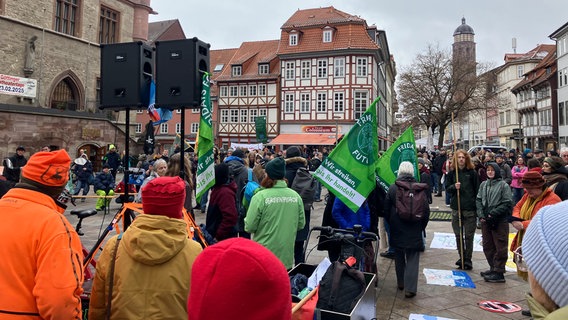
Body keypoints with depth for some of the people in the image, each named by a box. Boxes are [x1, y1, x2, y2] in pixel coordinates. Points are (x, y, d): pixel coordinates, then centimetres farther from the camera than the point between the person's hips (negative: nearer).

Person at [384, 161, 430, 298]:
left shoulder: (392, 188, -7)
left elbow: (386, 210, -1)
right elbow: (426, 210, -4)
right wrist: (422, 226, 10)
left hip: (397, 230, 2)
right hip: (414, 230, -1)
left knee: (399, 257, 17)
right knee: (412, 259, 3)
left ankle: (401, 283, 28)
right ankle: (410, 288, -2)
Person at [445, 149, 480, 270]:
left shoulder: (472, 173, -1)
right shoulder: (452, 173, 6)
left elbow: (477, 190, 0)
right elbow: (447, 188, 7)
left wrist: (477, 206, -5)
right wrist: (454, 187, -15)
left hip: (470, 208, -3)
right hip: (456, 207, 3)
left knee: (469, 235, 2)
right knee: (458, 235, 9)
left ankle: (468, 260, 12)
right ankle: (461, 258, 21)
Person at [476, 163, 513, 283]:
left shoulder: (503, 185, -6)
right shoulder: (483, 184, 10)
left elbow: (507, 203, -10)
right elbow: (478, 200, 9)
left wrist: (493, 214, -15)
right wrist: (481, 214, -4)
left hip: (499, 221, -6)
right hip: (485, 220, 6)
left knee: (500, 247, -1)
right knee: (487, 246, 14)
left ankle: (499, 272, 7)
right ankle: (493, 268, 27)